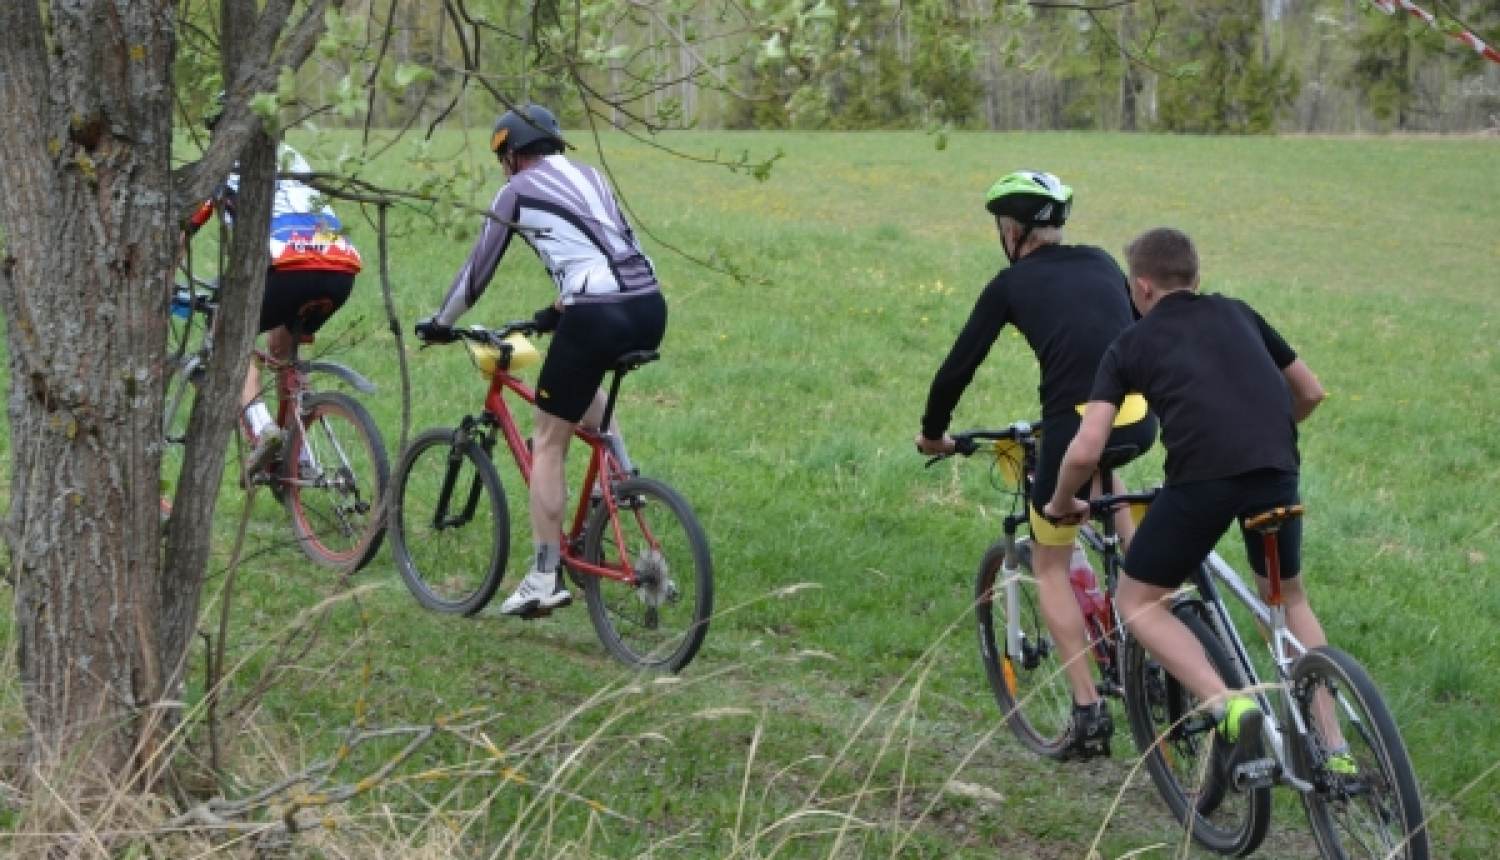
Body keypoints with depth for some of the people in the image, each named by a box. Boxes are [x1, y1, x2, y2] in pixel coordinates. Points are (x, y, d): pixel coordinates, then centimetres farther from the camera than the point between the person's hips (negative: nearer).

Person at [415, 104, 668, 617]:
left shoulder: (519, 189, 7)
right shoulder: (591, 176, 25)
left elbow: (478, 270, 12)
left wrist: (439, 323, 26)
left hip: (596, 318, -7)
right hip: (651, 310, 7)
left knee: (548, 441, 7)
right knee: (579, 379, 38)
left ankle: (545, 577, 6)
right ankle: (622, 475, 22)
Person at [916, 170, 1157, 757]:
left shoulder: (1012, 284, 8)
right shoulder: (1102, 263, 20)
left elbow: (959, 366, 11)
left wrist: (932, 432, 28)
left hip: (1075, 426, -5)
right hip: (1140, 423, 5)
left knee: (1050, 566, 15)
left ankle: (1088, 708, 5)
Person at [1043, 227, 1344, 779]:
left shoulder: (1132, 344, 15)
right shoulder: (1237, 313, 25)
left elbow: (1085, 451, 4)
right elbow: (1310, 392, 31)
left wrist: (1060, 504, 24)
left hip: (1202, 478, -4)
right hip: (1276, 471, 4)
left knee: (1137, 603, 13)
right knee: (1289, 597, 28)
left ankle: (1228, 704, -9)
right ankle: (1333, 748, 21)